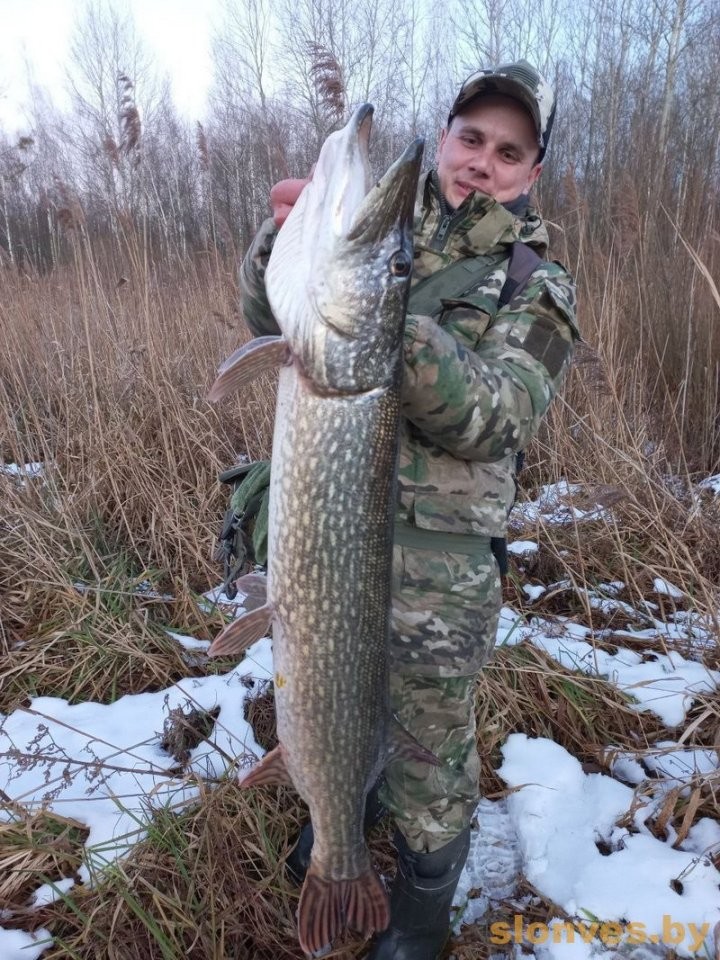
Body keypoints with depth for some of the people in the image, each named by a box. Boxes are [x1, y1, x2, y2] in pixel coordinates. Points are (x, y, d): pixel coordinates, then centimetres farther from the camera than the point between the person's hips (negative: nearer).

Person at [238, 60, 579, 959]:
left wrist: (395, 323, -31)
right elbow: (269, 322, 1)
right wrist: (285, 238, -20)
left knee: (430, 739, 13)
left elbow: (494, 419, -16)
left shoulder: (537, 289, -2)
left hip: (436, 555, -3)